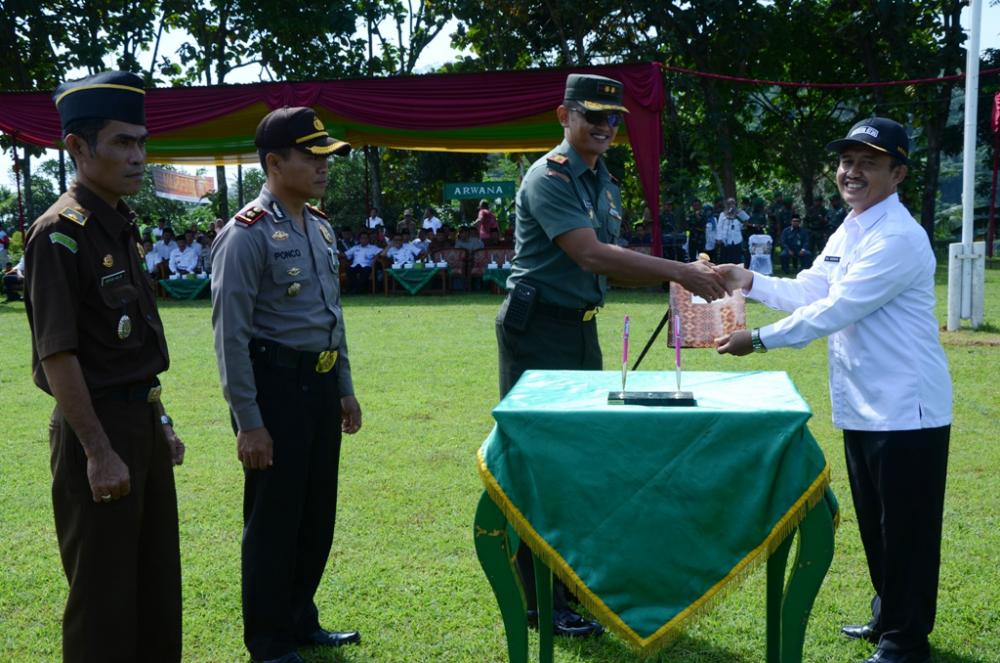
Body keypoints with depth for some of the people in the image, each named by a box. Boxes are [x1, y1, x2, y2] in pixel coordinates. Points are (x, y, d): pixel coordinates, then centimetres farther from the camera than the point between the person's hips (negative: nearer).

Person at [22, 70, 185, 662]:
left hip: (142, 423, 9)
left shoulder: (123, 226, 11)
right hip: (98, 429, -9)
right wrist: (99, 452, -20)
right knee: (103, 594, 3)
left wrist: (159, 423, 17)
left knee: (159, 583, 19)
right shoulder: (61, 233, -16)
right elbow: (57, 355, -20)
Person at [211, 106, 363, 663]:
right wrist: (249, 422, -18)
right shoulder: (248, 234, -15)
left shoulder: (322, 228, 11)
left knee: (317, 514, 17)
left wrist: (345, 388, 19)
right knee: (274, 519, 4)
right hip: (276, 385, -8)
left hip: (321, 385, 8)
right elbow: (231, 335, -17)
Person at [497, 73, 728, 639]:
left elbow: (610, 263, 11)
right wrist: (678, 270, -27)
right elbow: (590, 255, -26)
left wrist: (686, 275, -4)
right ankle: (544, 602, 7)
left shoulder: (605, 183, 14)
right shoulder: (550, 178, -14)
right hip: (539, 331, -9)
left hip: (582, 327, 9)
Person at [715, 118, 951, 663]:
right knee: (874, 521, 20)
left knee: (906, 529, 2)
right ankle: (887, 616, 36)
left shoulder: (897, 238, -20)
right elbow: (809, 291, 16)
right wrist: (750, 281, 4)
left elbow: (835, 310, -24)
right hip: (862, 405, 9)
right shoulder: (849, 231, 11)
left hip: (905, 408, -9)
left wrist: (758, 340, -21)